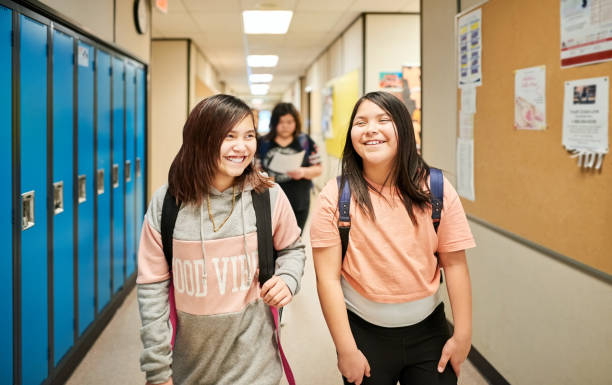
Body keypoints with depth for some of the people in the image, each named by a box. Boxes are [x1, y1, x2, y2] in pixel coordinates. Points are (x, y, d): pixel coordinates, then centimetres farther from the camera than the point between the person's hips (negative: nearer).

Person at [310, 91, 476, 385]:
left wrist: (463, 335, -4)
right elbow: (328, 277, -12)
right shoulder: (335, 196, -12)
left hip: (428, 330, 2)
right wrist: (346, 350, -13)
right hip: (363, 331, -1)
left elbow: (454, 264, -3)